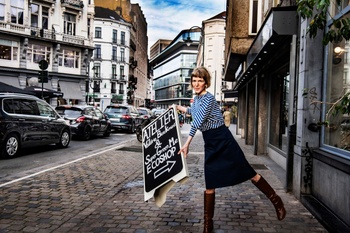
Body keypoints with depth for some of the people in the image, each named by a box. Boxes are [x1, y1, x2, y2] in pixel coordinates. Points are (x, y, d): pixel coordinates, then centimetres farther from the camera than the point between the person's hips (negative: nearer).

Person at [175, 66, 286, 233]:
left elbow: (198, 121, -24)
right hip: (210, 144, 7)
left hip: (223, 140, -7)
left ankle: (276, 200, 22)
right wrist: (179, 108, 34)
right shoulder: (196, 98, 10)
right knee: (210, 184, 7)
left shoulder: (208, 98, -16)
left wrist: (187, 144, -26)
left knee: (248, 172, 0)